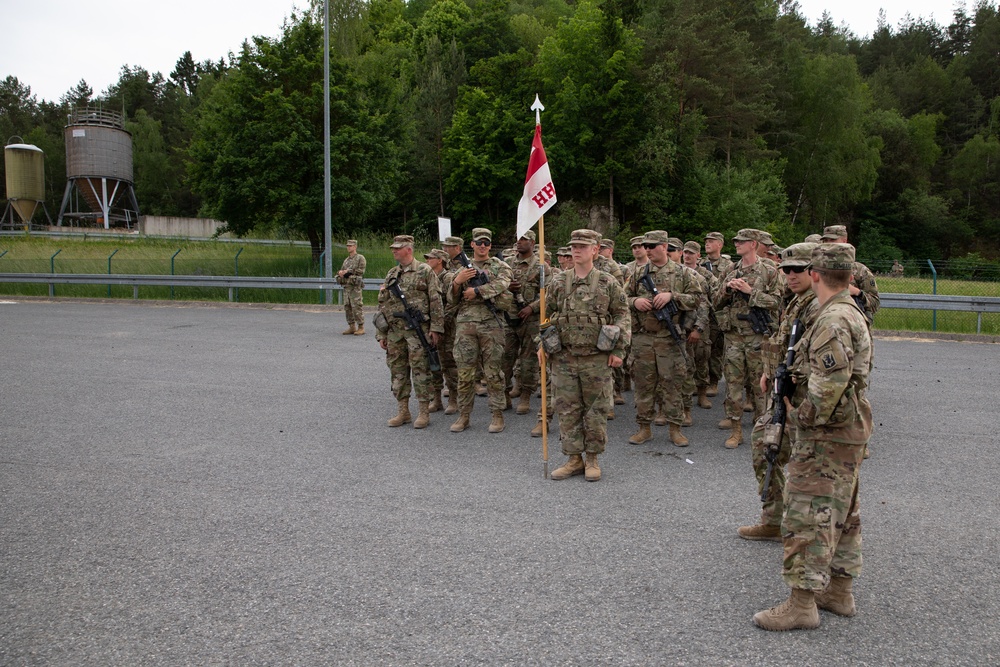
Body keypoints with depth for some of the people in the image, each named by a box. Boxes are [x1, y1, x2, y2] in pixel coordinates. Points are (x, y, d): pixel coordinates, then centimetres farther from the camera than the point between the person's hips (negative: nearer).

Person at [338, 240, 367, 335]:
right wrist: (340, 273, -4)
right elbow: (341, 271, 20)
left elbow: (361, 271, -11)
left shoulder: (360, 258, -2)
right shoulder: (346, 260, 20)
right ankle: (352, 327, 14)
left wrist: (348, 271, -12)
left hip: (356, 287, -7)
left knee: (357, 307, -9)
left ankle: (361, 328, -3)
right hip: (346, 287, 7)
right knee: (347, 307, 7)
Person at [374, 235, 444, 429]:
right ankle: (403, 412, 19)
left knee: (420, 370, -1)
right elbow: (383, 304, 15)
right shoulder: (391, 274, 14)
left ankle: (424, 412, 8)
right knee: (397, 371, 9)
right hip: (394, 331, 6)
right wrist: (381, 333, 11)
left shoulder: (424, 271, -2)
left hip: (418, 330, -6)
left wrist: (436, 328, -10)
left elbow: (436, 302, -5)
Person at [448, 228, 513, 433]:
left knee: (493, 372, 1)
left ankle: (498, 414, 9)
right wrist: (457, 281, -7)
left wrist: (477, 291, -14)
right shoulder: (462, 268, 16)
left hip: (491, 324, -2)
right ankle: (464, 414, 13)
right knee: (465, 372, 3)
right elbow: (452, 300, 12)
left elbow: (503, 283, -14)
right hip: (465, 323, 2)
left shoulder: (500, 266, 8)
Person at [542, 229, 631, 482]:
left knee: (596, 409, 5)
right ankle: (573, 458, 17)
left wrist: (619, 350, -4)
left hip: (597, 359, -2)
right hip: (564, 358, 2)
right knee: (567, 409, 5)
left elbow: (622, 315, 1)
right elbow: (547, 315, 13)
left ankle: (592, 459, 18)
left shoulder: (608, 283, 0)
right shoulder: (559, 283, 6)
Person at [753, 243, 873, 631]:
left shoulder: (831, 321, -20)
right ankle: (840, 591, 28)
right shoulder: (853, 314, 14)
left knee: (808, 514, -5)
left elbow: (830, 383, -29)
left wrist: (804, 417, -14)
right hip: (850, 430, 11)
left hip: (826, 434, -11)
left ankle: (802, 602, 1)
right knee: (842, 511, 17)